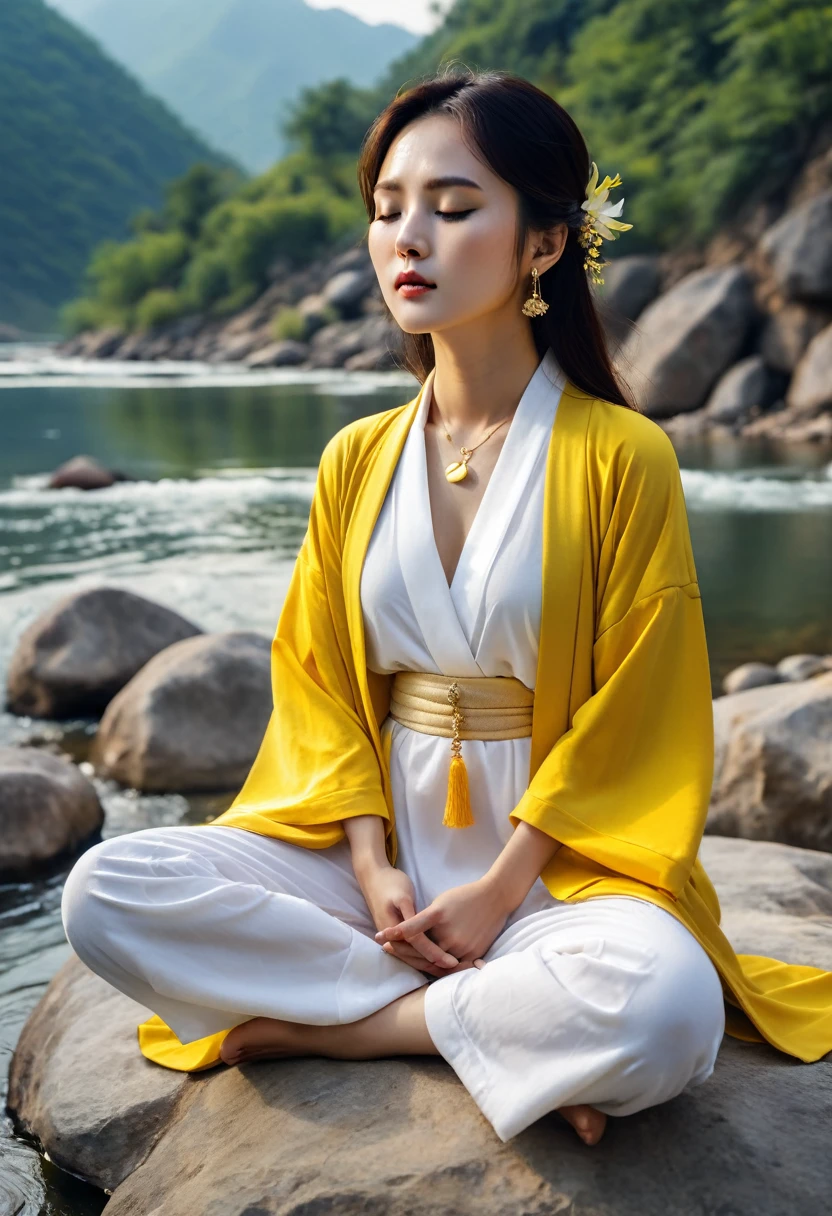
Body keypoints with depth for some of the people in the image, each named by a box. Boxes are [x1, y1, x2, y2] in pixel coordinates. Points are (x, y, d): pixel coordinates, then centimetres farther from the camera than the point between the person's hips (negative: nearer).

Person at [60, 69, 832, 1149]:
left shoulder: (622, 456, -7)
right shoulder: (358, 460, 7)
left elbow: (631, 717, -7)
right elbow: (321, 684, 7)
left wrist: (503, 887, -13)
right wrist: (372, 869, -8)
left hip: (559, 859, -4)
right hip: (380, 847, 4)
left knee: (663, 1005, -36)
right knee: (106, 894, -17)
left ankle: (322, 1021, -11)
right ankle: (509, 1025, -13)